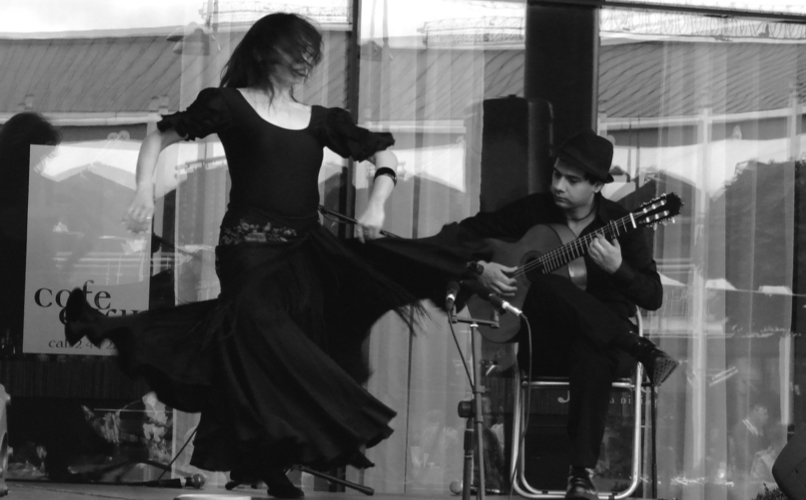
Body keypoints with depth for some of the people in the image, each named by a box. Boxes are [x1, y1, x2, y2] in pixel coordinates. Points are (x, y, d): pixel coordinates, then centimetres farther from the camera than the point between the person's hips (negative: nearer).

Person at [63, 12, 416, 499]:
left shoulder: (320, 120, 14)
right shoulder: (232, 105, 3)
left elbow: (384, 153, 17)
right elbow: (162, 136, 7)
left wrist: (377, 203, -1)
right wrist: (146, 189, -9)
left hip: (306, 252, 5)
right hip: (249, 246, -5)